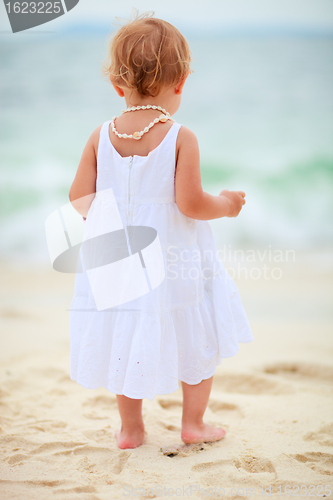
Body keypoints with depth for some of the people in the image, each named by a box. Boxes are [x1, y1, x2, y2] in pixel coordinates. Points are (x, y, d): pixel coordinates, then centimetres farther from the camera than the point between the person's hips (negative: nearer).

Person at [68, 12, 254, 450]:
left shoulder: (101, 136, -4)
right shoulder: (181, 138, -16)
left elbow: (79, 197, 0)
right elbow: (190, 203, -20)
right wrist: (226, 205, -1)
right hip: (175, 266, -4)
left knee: (129, 342, 19)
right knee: (198, 341, 17)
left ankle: (130, 429, 28)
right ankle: (193, 424, 26)